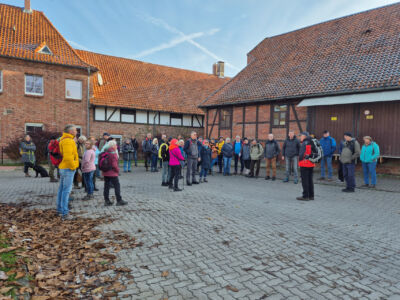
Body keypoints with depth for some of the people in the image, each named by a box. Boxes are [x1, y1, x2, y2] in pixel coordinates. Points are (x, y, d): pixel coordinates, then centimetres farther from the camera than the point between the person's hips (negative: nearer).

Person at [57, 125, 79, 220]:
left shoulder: (63, 140, 16)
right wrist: (73, 166, -15)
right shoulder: (68, 141, -17)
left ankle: (60, 209, 28)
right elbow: (68, 156, -26)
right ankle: (64, 213, -3)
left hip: (63, 168, 11)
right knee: (66, 190, -7)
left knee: (62, 189, 17)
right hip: (68, 168, -11)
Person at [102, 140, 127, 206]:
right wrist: (117, 170, -6)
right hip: (113, 173, -7)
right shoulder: (113, 154, -15)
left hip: (105, 173, 7)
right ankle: (119, 201, 4)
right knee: (117, 186, 1)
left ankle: (107, 201, 13)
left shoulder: (106, 153, 8)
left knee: (106, 187, 9)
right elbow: (114, 164, -20)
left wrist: (104, 169, 17)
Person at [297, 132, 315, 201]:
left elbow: (301, 154, -20)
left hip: (304, 164, -8)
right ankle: (311, 195, 20)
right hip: (311, 164, 8)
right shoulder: (311, 143, 11)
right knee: (310, 180, 14)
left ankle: (305, 196, 0)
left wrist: (300, 160, -4)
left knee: (304, 180, -3)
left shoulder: (304, 144, -14)